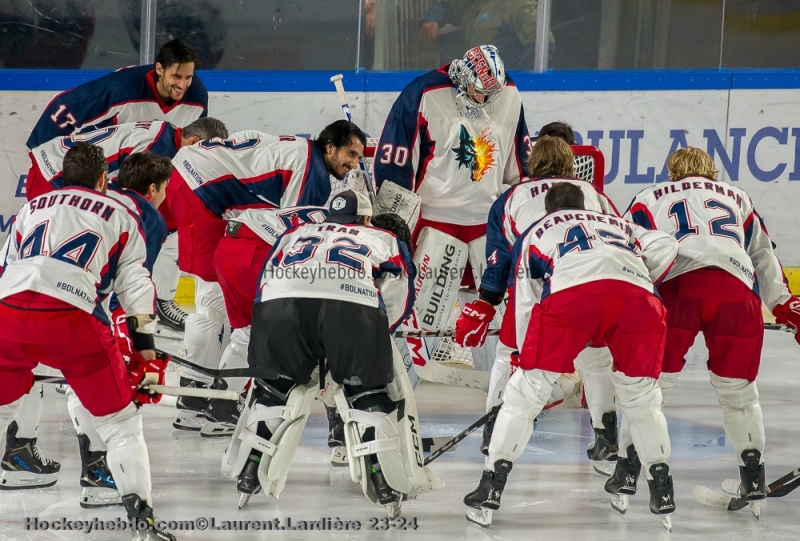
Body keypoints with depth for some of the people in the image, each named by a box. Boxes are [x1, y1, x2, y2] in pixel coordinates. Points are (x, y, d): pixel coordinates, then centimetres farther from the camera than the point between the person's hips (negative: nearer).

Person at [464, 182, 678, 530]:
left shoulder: (535, 234, 37)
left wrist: (527, 362, 41)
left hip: (572, 293, -2)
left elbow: (525, 304, 32)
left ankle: (489, 491, 7)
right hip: (637, 299, 2)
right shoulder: (619, 225, 42)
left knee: (524, 393, 10)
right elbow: (664, 248, 21)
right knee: (641, 399, 22)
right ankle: (663, 498, 22)